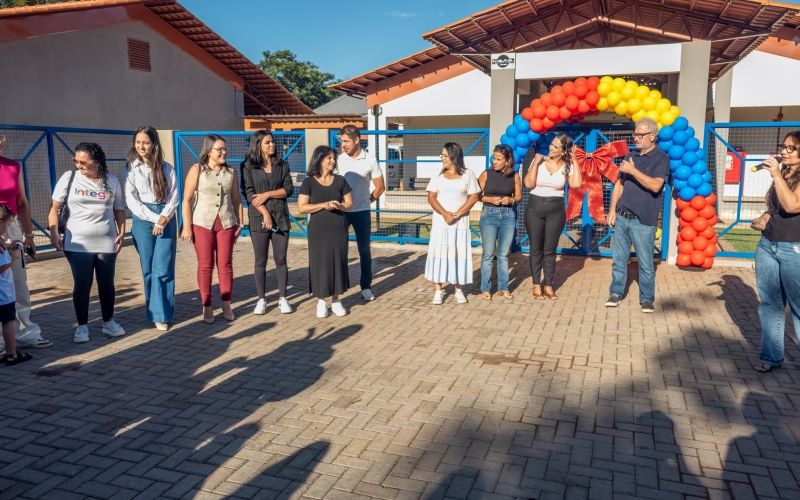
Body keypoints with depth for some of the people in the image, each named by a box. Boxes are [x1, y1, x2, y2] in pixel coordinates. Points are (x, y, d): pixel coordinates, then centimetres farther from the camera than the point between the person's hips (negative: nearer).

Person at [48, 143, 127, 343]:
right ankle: (82, 326, 14)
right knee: (82, 285, 1)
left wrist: (121, 232, -3)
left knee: (107, 283, 10)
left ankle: (108, 322, 25)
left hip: (107, 243, 2)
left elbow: (119, 210, 9)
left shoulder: (112, 181, 3)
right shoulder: (69, 178, -1)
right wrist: (54, 233, -9)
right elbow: (54, 208, 0)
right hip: (77, 244, -1)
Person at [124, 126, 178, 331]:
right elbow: (131, 200, -2)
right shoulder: (131, 169, 4)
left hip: (166, 220, 0)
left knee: (163, 269, -4)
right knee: (148, 269, 3)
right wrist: (154, 219, -10)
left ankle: (161, 313, 3)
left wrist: (164, 218, -13)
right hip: (143, 221, 0)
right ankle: (155, 312, 13)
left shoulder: (166, 168, 4)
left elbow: (174, 196, 2)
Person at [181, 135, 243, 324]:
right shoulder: (197, 170, -2)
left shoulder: (230, 172, 7)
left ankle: (226, 305, 14)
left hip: (226, 223, 3)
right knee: (205, 265, 2)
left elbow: (236, 199, 10)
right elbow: (187, 200, -4)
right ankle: (207, 307, 11)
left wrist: (240, 223, 5)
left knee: (225, 264, 5)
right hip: (202, 223, -2)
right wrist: (187, 226, -9)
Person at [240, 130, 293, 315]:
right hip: (259, 218, -2)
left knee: (281, 259, 4)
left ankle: (282, 299, 13)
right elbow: (249, 193, -6)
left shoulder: (282, 164, 9)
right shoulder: (247, 166, 1)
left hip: (281, 217, 2)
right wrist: (265, 213, -13)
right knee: (261, 261, 4)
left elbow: (289, 188, 1)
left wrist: (267, 194, -11)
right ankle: (261, 300, 13)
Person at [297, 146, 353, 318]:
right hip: (318, 230, -2)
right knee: (320, 263, 0)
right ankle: (320, 301, 11)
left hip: (339, 229, 2)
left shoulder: (340, 180, 5)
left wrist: (338, 205, -14)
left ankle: (336, 300, 16)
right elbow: (301, 207, -8)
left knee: (338, 262, 5)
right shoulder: (309, 182, -3)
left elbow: (349, 204, 7)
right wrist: (324, 205, -17)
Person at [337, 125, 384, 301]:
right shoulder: (339, 159, -1)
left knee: (364, 249, 5)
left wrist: (366, 201, 5)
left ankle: (366, 287, 15)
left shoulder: (370, 160, -6)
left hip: (361, 211, -1)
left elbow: (380, 187, 2)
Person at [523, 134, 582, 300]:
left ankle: (548, 286, 16)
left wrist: (574, 161, -14)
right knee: (536, 249, 6)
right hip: (535, 207, 0)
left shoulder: (567, 166, -2)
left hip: (556, 209, 0)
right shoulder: (539, 161, -3)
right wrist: (535, 163, -15)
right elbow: (528, 184, -11)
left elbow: (576, 184, -19)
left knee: (550, 250, 7)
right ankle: (536, 285, 15)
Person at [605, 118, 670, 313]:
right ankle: (616, 293, 20)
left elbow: (655, 186, -21)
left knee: (645, 262, 3)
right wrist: (612, 209, 6)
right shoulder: (630, 157, 12)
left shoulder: (661, 158, -7)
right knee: (619, 258, 10)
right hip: (622, 217, 5)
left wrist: (633, 171, -22)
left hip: (643, 221, -5)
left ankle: (647, 299, 14)